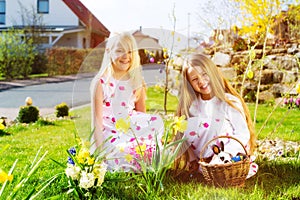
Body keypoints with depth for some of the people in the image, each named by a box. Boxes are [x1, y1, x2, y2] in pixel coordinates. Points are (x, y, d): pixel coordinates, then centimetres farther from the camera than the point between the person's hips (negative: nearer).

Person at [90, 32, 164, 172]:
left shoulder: (137, 82, 5)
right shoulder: (101, 82, -10)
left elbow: (142, 114, 12)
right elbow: (97, 119, -11)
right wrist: (98, 152, -16)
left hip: (132, 131, 6)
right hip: (110, 133, -6)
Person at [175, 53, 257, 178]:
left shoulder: (230, 102, -10)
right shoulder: (191, 105, 2)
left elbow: (243, 134, -13)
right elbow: (186, 135, 2)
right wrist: (192, 158, -10)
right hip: (204, 160, 3)